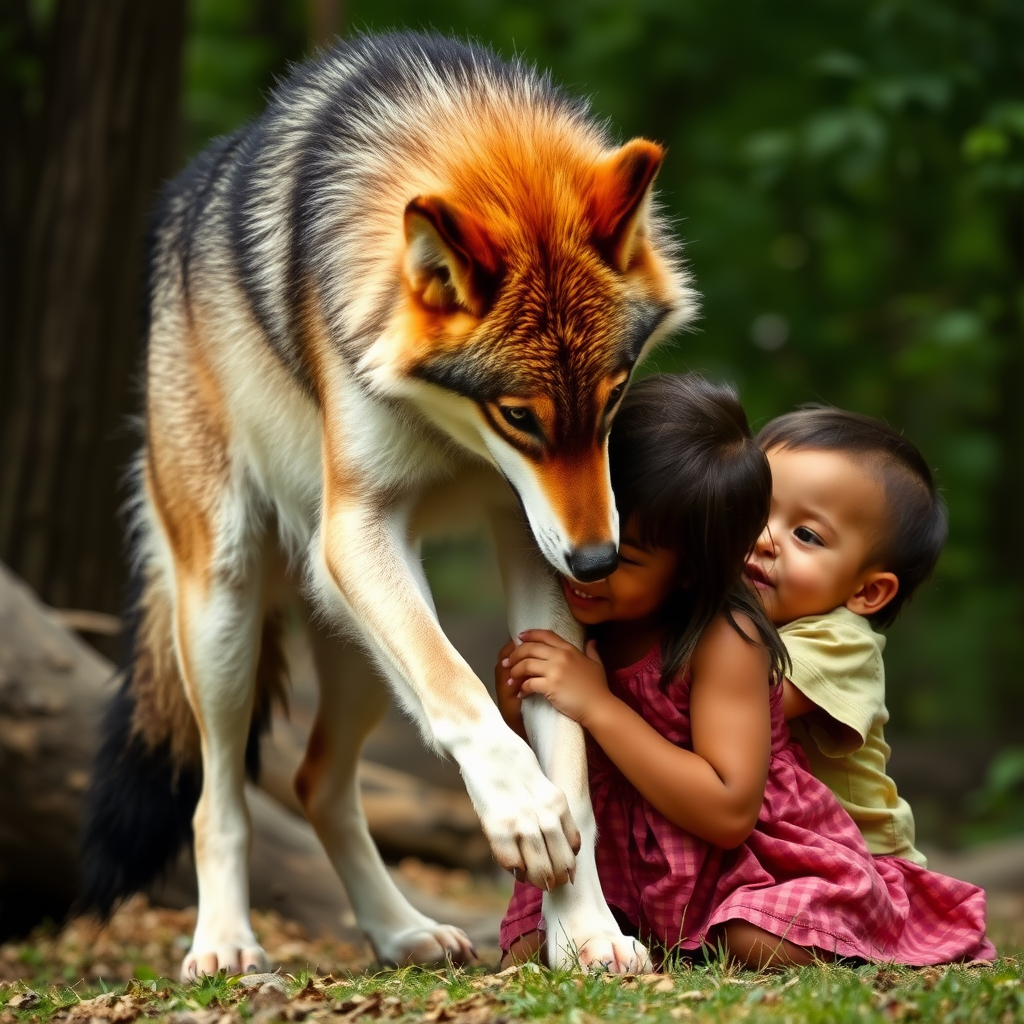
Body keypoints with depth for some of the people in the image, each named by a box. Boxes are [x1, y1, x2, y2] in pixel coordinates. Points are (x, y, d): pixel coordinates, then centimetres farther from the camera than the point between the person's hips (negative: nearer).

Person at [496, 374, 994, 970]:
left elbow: (729, 813, -30)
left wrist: (597, 705, -29)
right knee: (529, 955, -16)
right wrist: (517, 721, -19)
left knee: (760, 946, -30)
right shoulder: (570, 625, -5)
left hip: (759, 863, -4)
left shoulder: (724, 640, -21)